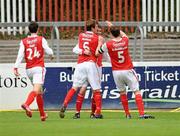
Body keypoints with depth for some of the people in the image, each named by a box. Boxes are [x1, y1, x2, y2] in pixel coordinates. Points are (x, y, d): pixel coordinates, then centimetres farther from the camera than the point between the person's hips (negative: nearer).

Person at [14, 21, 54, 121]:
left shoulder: (24, 41, 7)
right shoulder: (41, 39, 0)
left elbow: (20, 55, -3)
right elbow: (48, 50, 1)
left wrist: (16, 67, -7)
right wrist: (51, 55, 25)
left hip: (29, 69, 5)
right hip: (39, 68, -4)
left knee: (39, 92, 17)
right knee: (36, 90, -18)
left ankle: (42, 115, 22)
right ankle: (27, 104, -45)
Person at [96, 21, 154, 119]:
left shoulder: (108, 44, -9)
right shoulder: (125, 41, -2)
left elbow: (97, 53, 4)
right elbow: (124, 35, 25)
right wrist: (113, 27, 33)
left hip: (116, 72, 0)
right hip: (128, 71, 0)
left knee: (122, 92, 18)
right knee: (136, 91, -3)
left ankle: (127, 114, 18)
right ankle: (141, 113, -16)